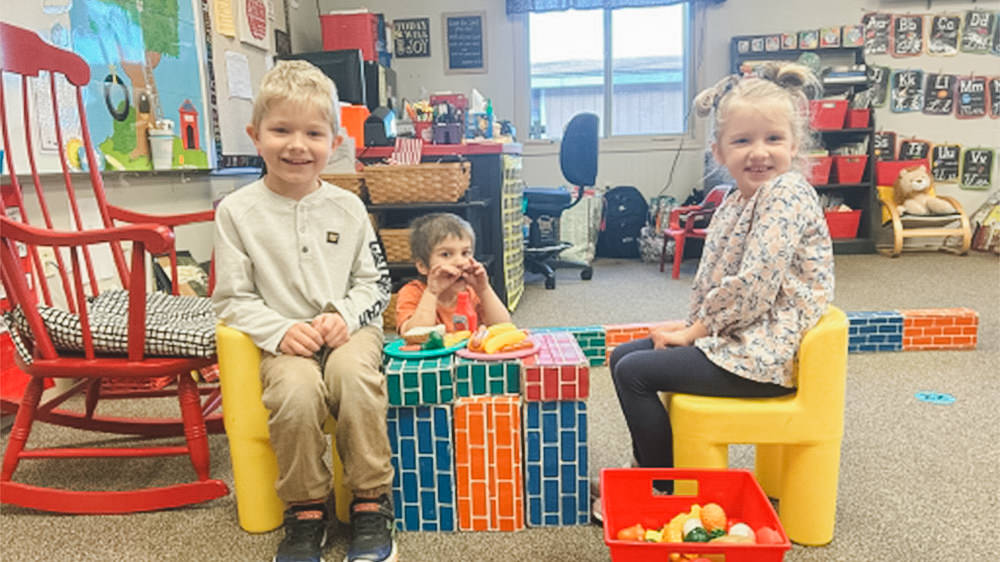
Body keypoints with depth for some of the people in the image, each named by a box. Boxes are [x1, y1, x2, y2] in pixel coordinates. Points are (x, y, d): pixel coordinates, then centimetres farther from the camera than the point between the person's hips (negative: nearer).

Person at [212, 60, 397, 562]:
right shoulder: (237, 211, 1)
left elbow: (375, 280, 8)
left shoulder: (347, 207, 5)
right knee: (296, 391, -32)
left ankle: (372, 502, -14)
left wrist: (345, 316, -11)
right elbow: (232, 299, 1)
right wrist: (280, 331, -15)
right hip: (284, 340, -1)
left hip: (349, 329, 1)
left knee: (353, 374, -32)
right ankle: (306, 509, -8)